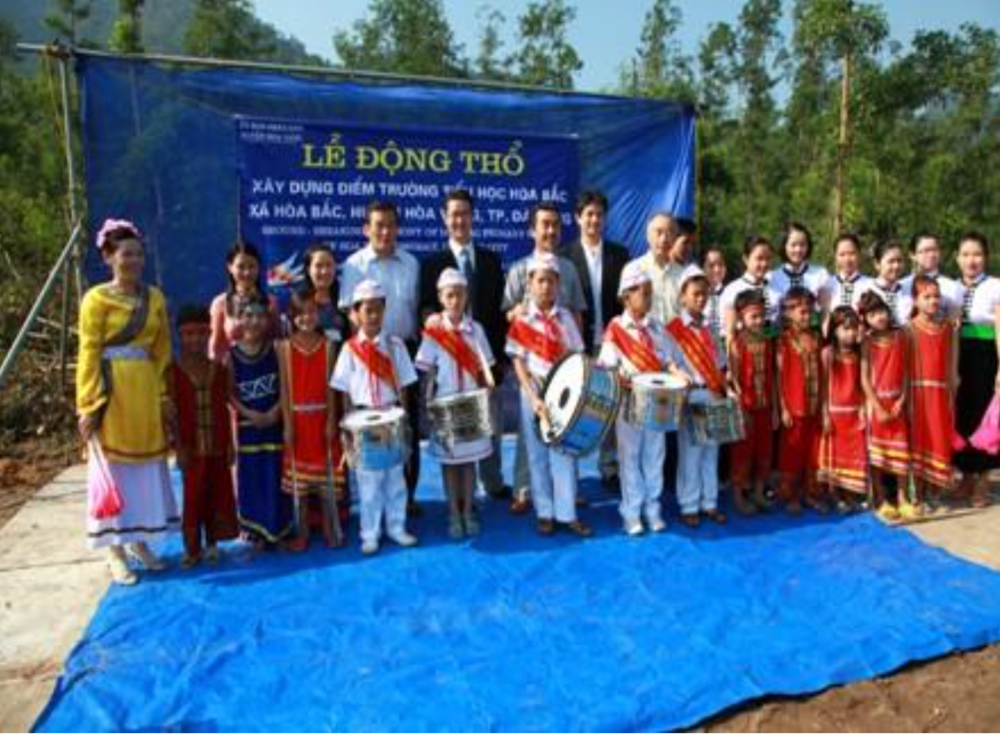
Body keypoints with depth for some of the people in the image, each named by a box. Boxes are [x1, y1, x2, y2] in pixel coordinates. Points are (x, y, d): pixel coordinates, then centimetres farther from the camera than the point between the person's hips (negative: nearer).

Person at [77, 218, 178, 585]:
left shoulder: (155, 298, 8)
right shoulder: (97, 299, -5)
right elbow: (88, 354, -8)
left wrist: (163, 394, 6)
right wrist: (88, 404, -13)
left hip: (146, 391, 5)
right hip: (112, 391, -4)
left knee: (147, 466, 10)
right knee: (113, 467, 3)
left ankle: (140, 540, 24)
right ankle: (115, 549, 12)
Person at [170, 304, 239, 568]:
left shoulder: (219, 369, 4)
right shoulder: (174, 371, -5)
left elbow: (225, 410, 6)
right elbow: (172, 412, -6)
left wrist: (230, 444, 3)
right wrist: (179, 447, -11)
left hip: (218, 446, 3)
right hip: (192, 447, -3)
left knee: (218, 495, 10)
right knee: (193, 496, 4)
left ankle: (212, 544, 25)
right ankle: (192, 548, 17)